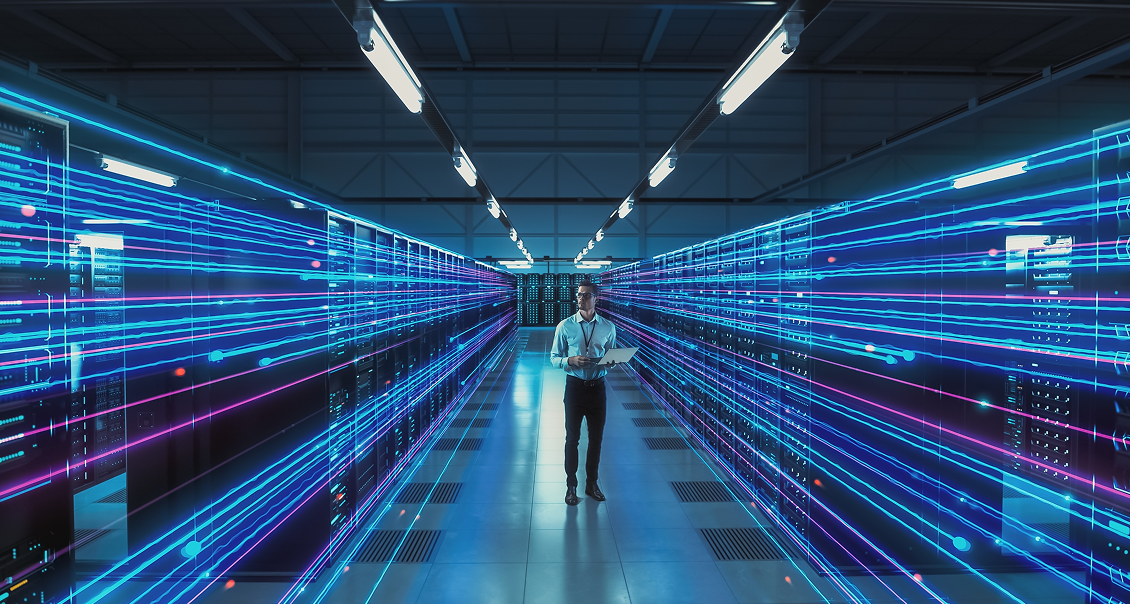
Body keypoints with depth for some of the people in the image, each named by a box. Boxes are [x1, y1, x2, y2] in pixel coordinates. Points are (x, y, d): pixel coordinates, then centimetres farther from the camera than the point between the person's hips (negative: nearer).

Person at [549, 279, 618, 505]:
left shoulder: (608, 327, 1)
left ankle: (592, 483, 28)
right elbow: (554, 358, -1)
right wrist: (570, 361, -21)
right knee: (572, 437, 5)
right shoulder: (565, 326, -5)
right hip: (574, 385, -2)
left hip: (598, 387, 2)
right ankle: (571, 485, 19)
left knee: (596, 437, 11)